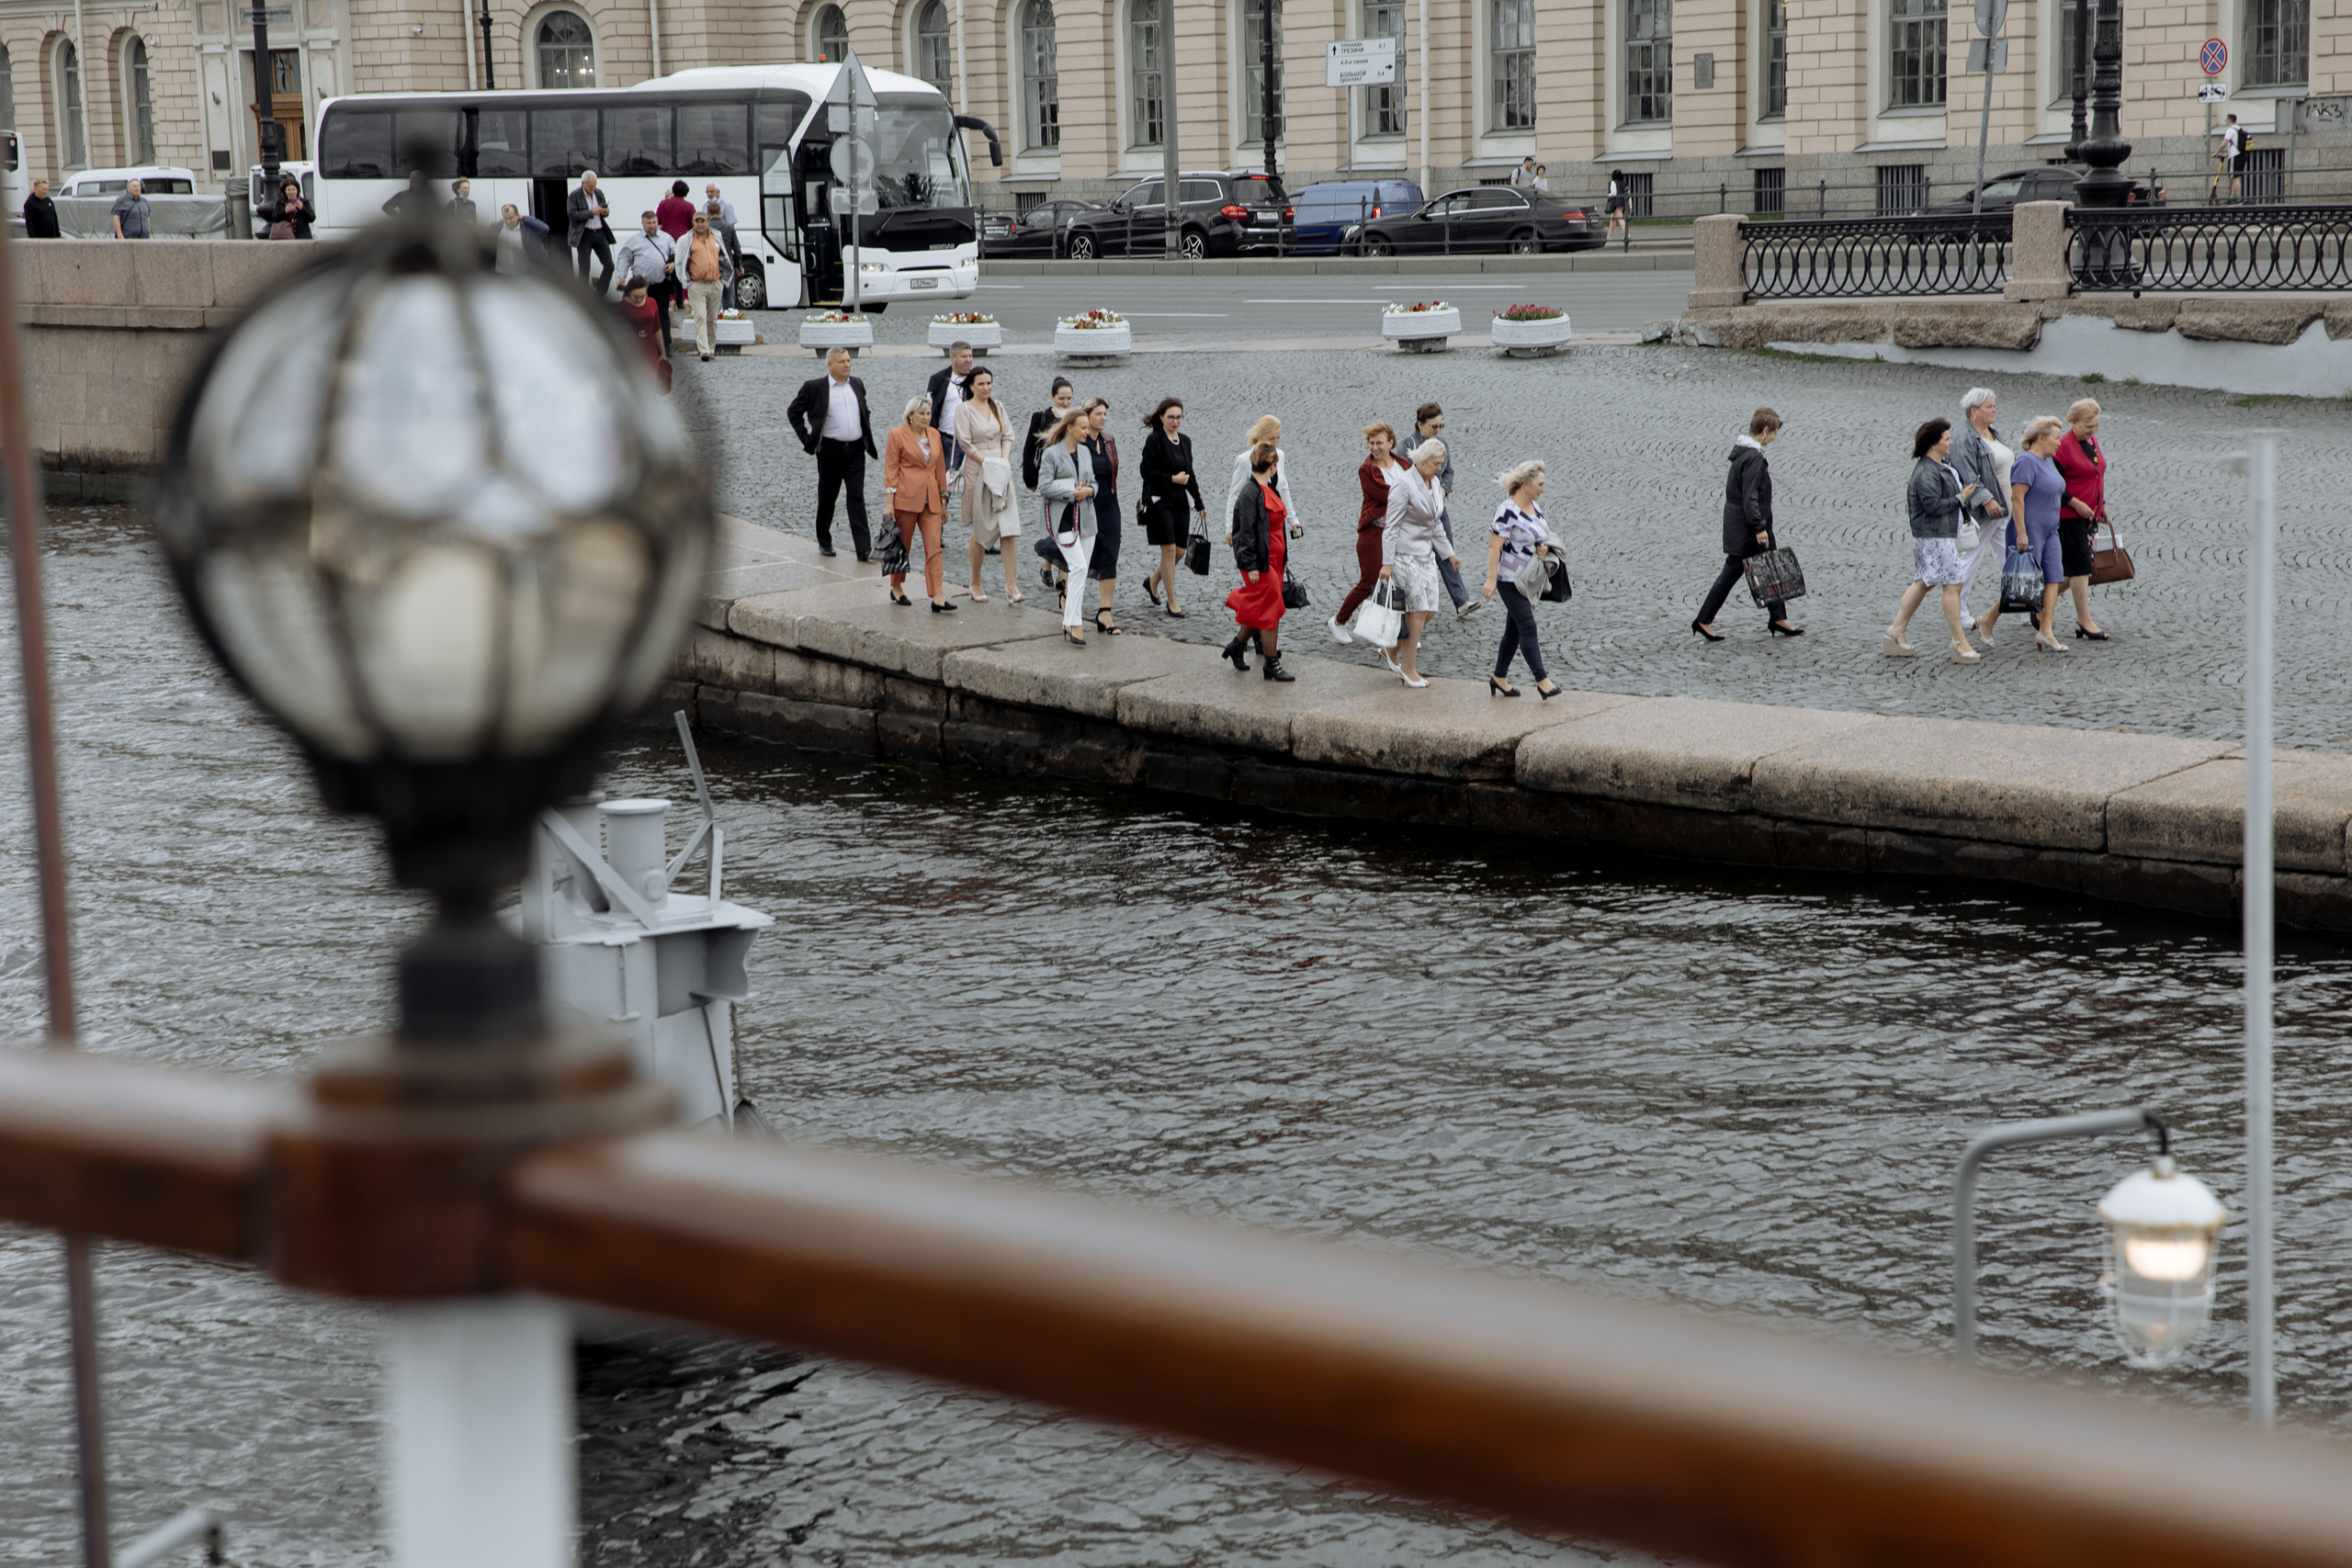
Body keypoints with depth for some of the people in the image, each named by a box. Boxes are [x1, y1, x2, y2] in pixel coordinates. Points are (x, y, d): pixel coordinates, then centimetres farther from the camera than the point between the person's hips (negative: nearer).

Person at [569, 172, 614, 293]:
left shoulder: (599, 194, 11)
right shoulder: (574, 196, -5)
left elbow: (605, 210, 22)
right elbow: (572, 214, -15)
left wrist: (605, 212, -3)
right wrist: (592, 213, -20)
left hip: (600, 233, 5)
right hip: (584, 235, -5)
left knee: (609, 265, -1)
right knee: (584, 270, 1)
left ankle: (599, 297, 10)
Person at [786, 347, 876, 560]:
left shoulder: (857, 385, 11)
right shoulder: (814, 388, -4)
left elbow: (865, 412, 26)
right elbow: (793, 412, 2)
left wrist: (868, 436, 13)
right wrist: (807, 440, -4)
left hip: (856, 449, 3)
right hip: (830, 450, -3)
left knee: (857, 498, -4)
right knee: (827, 498, 9)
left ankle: (864, 548, -10)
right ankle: (824, 542, 25)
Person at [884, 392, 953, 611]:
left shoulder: (935, 436, 12)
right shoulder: (897, 435, -3)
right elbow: (891, 470, -5)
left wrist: (943, 501, 17)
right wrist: (889, 502, -11)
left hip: (930, 501, 4)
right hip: (906, 499, -4)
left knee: (934, 548, -6)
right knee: (902, 546, 8)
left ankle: (937, 598, -12)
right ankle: (896, 588, 26)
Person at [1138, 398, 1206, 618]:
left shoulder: (1185, 441, 11)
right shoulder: (1154, 440, -8)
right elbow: (1146, 470, -13)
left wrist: (1198, 503, 17)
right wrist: (1172, 479, -18)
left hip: (1179, 500, 7)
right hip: (1159, 500, -7)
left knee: (1180, 549, 6)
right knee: (1169, 549, -7)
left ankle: (1153, 581, 32)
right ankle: (1171, 603, 0)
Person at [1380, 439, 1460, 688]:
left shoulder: (1434, 483, 9)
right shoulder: (1404, 484, -16)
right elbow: (1391, 526, -17)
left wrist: (1449, 553, 23)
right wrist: (1387, 563, -20)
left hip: (1426, 555, 8)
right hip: (1404, 554, -8)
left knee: (1430, 610, 5)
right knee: (1418, 610, -8)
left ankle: (1391, 650, 22)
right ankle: (1408, 668, 3)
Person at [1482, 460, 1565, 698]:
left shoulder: (1534, 506, 9)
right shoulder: (1507, 511, -18)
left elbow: (1541, 536, 24)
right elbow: (1494, 546, -20)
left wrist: (1544, 547, 0)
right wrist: (1491, 580, -24)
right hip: (1510, 579, -9)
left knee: (1514, 629, 12)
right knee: (1527, 628, -12)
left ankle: (1499, 678, 21)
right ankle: (1542, 681, -14)